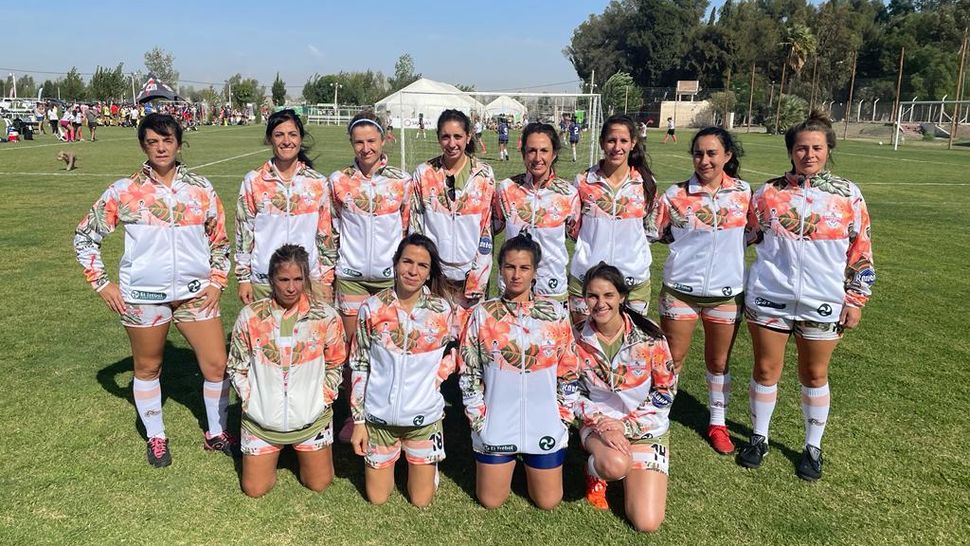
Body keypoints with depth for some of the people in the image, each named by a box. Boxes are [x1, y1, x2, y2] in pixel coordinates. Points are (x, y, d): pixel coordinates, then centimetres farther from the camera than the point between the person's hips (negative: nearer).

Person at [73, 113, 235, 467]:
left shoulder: (201, 189, 0)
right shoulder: (124, 192, -5)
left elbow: (219, 240, 10)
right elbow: (85, 236, 4)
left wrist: (217, 281, 0)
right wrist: (101, 284, -1)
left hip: (195, 292, 1)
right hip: (143, 295, -1)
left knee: (217, 364, 1)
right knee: (147, 368, 13)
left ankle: (217, 434, 23)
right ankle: (156, 438, 34)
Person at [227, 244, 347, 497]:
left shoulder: (325, 316, -12)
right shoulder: (250, 316, -11)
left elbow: (335, 365, 2)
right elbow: (236, 368, 1)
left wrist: (323, 399, -5)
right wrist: (251, 401, -5)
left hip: (311, 418, 0)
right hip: (261, 419, 0)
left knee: (319, 484, 10)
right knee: (254, 489, 7)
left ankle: (304, 450, 40)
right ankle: (273, 451, 37)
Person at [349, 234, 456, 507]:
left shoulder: (442, 310, -11)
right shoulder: (372, 308, -10)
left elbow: (451, 356, 7)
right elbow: (358, 366, -3)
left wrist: (431, 382, -10)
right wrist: (358, 421, -2)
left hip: (424, 417, 0)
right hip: (379, 416, 0)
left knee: (421, 500, 12)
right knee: (377, 498, 15)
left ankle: (424, 460, 41)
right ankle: (390, 458, 43)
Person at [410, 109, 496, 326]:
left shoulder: (484, 175, 0)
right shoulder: (424, 174, 2)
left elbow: (488, 227, 0)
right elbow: (415, 225, 5)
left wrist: (478, 276, -4)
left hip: (471, 272, 0)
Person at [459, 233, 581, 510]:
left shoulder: (555, 313, -3)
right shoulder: (482, 314, -5)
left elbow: (568, 371, 3)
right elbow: (468, 373, -1)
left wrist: (563, 417, 1)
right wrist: (479, 420, -3)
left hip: (545, 424, 1)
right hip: (496, 425, 0)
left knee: (548, 502, 11)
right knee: (490, 501, 10)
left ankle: (529, 460, 39)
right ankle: (509, 461, 38)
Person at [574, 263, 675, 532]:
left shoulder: (648, 336, -14)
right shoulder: (577, 339, -9)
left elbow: (666, 391, -7)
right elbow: (574, 392, 1)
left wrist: (626, 424, -14)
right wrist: (602, 425, -16)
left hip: (645, 427, 0)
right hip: (597, 423, 0)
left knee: (647, 523, -11)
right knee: (615, 465, -37)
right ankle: (595, 470, 2)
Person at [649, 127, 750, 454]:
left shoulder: (743, 192, -1)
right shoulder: (676, 195, -8)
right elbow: (653, 232, 1)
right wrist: (688, 242, -7)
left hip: (726, 292, 2)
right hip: (680, 290, -2)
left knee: (719, 363, 16)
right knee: (673, 360, 10)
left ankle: (717, 423, 35)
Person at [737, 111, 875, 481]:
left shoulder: (848, 195, -1)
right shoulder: (769, 193, -1)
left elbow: (861, 251, 3)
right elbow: (747, 237, 12)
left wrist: (855, 300, 1)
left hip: (822, 304, 0)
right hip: (769, 298, 1)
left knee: (815, 375, 11)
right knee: (765, 369, 9)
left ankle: (813, 447, 28)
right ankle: (759, 438, 27)